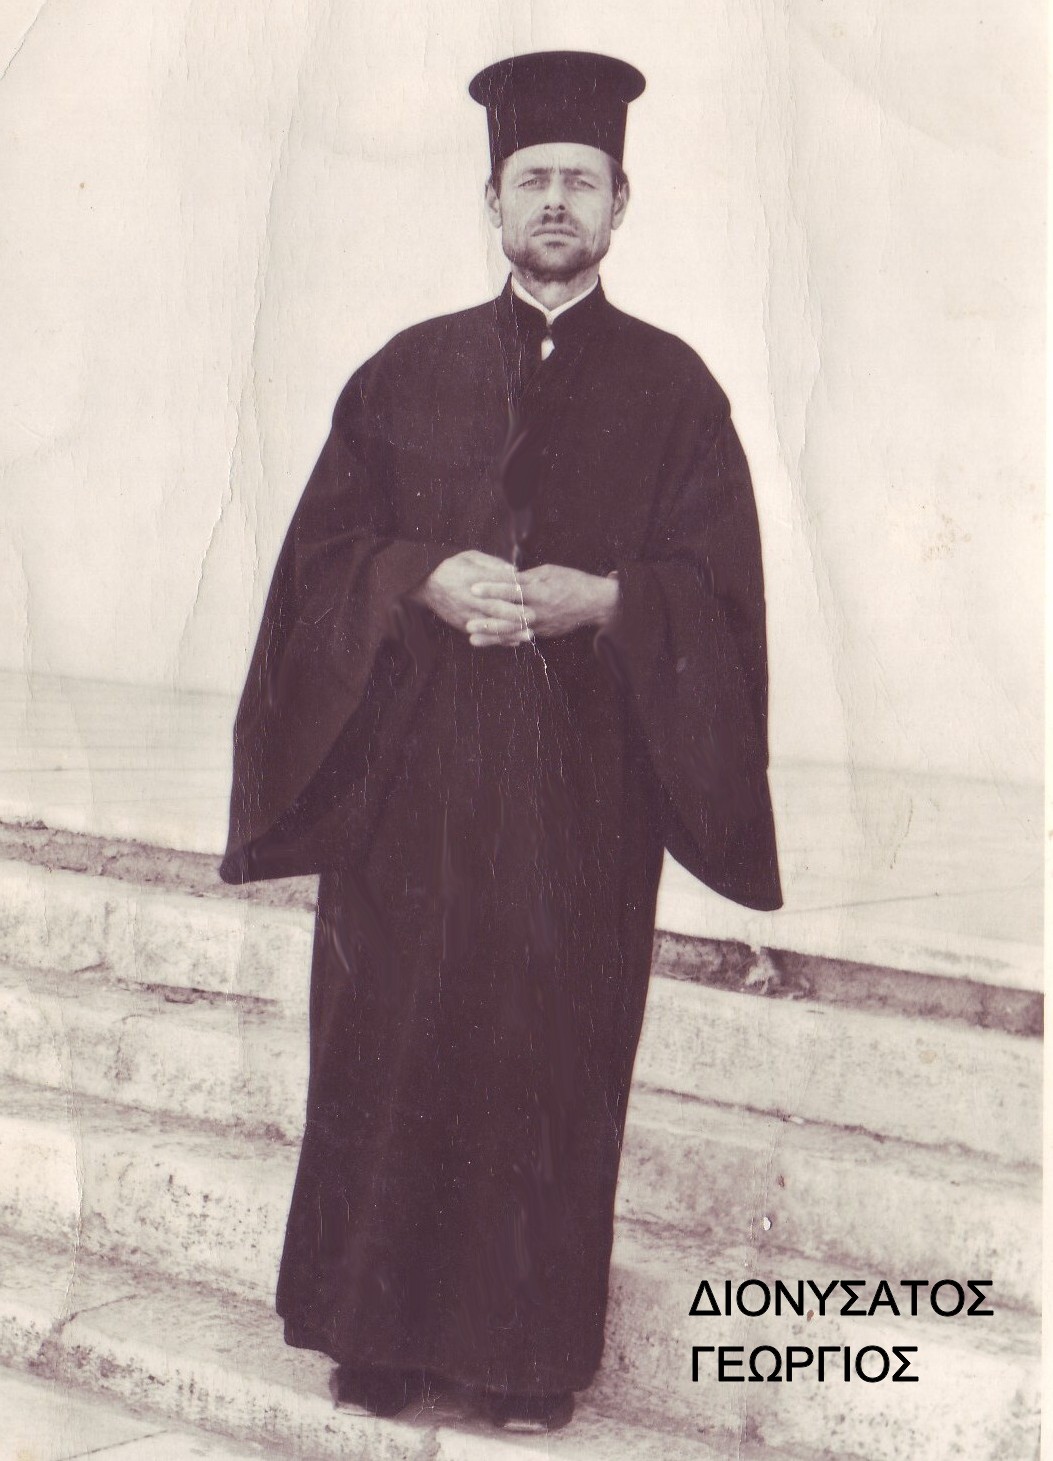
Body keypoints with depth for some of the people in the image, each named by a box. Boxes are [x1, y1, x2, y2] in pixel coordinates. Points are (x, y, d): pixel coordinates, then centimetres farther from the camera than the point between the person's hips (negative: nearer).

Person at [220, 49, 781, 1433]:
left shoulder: (671, 385, 6)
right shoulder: (406, 372, 10)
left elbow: (718, 583, 1)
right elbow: (325, 549, 6)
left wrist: (600, 600, -16)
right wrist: (422, 580, -13)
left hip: (584, 778, -1)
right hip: (414, 769, 1)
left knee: (555, 1064, 2)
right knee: (397, 1047, 4)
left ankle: (532, 1351, 15)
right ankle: (386, 1333, 18)